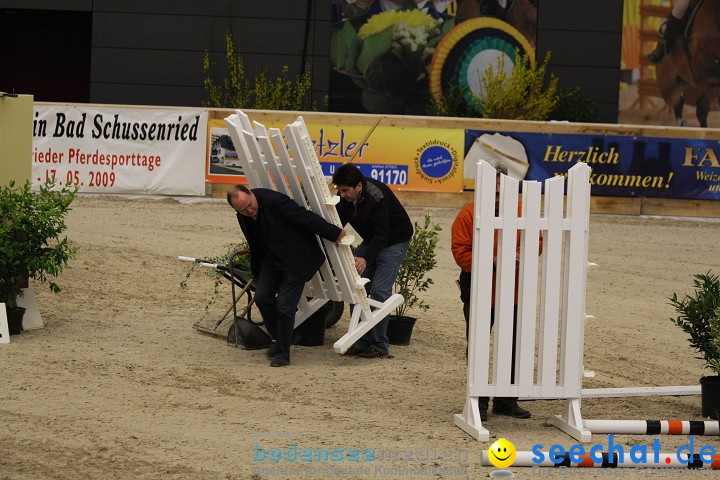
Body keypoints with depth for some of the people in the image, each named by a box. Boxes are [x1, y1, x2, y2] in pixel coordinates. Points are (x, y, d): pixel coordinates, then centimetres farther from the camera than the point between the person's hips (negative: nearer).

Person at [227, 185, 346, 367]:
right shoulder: (243, 216, -2)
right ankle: (279, 339, 23)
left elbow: (306, 218, -23)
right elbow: (255, 246, 14)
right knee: (262, 297, 0)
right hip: (273, 257, 7)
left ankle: (282, 354, 2)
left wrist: (335, 233, -18)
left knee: (284, 306, -10)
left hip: (296, 258, -7)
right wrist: (257, 273, 24)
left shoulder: (274, 201, -28)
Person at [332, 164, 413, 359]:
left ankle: (380, 346, -8)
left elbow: (382, 235, -36)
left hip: (394, 241, -7)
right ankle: (362, 342, 5)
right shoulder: (344, 198, -11)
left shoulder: (377, 196, -32)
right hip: (371, 240, 7)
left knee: (379, 290, -16)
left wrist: (366, 258, -49)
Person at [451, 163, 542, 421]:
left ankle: (506, 401, 23)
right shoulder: (469, 214, -8)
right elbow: (460, 253, -11)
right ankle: (478, 402, 11)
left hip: (514, 294, 3)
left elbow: (536, 242, 9)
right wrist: (491, 261, -22)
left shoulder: (522, 211, 3)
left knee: (512, 348, 11)